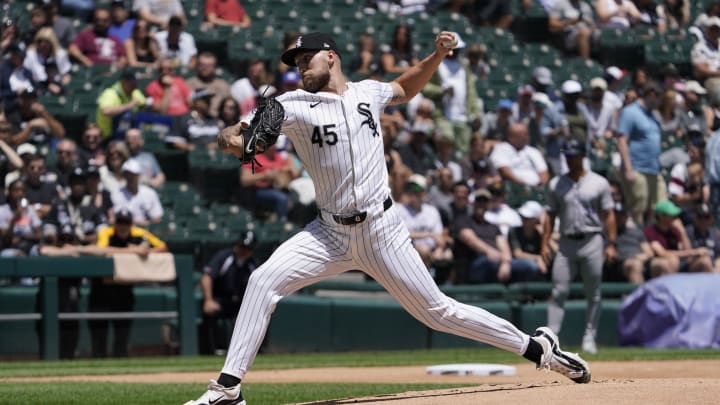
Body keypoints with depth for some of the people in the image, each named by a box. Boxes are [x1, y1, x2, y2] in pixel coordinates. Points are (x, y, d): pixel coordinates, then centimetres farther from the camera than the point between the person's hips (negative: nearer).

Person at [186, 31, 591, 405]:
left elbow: (405, 88, 28)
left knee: (437, 311, 1)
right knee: (263, 282, -17)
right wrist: (233, 139, -40)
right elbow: (240, 136, -16)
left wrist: (437, 56, 11)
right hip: (330, 233, 1)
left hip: (382, 231, -1)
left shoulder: (368, 93, 5)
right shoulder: (294, 105, -3)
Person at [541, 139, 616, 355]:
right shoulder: (556, 184, 9)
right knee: (558, 292, -7)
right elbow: (551, 215, 10)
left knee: (593, 295, 3)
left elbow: (608, 215, 1)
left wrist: (611, 244, -7)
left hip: (592, 242, -1)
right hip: (566, 243, 1)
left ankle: (589, 338, 9)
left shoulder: (599, 183, 2)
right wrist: (545, 243, 1)